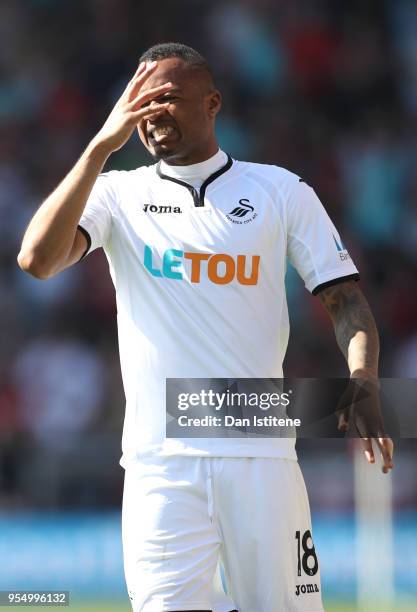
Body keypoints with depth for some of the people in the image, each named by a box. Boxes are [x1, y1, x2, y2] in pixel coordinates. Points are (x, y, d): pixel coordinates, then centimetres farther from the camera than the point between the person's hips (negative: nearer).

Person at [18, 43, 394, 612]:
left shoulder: (282, 191, 9)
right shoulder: (118, 195, 8)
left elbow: (344, 298, 6)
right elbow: (38, 259, -9)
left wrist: (362, 383, -14)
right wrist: (103, 145, -13)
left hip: (262, 454, 0)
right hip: (160, 457, 0)